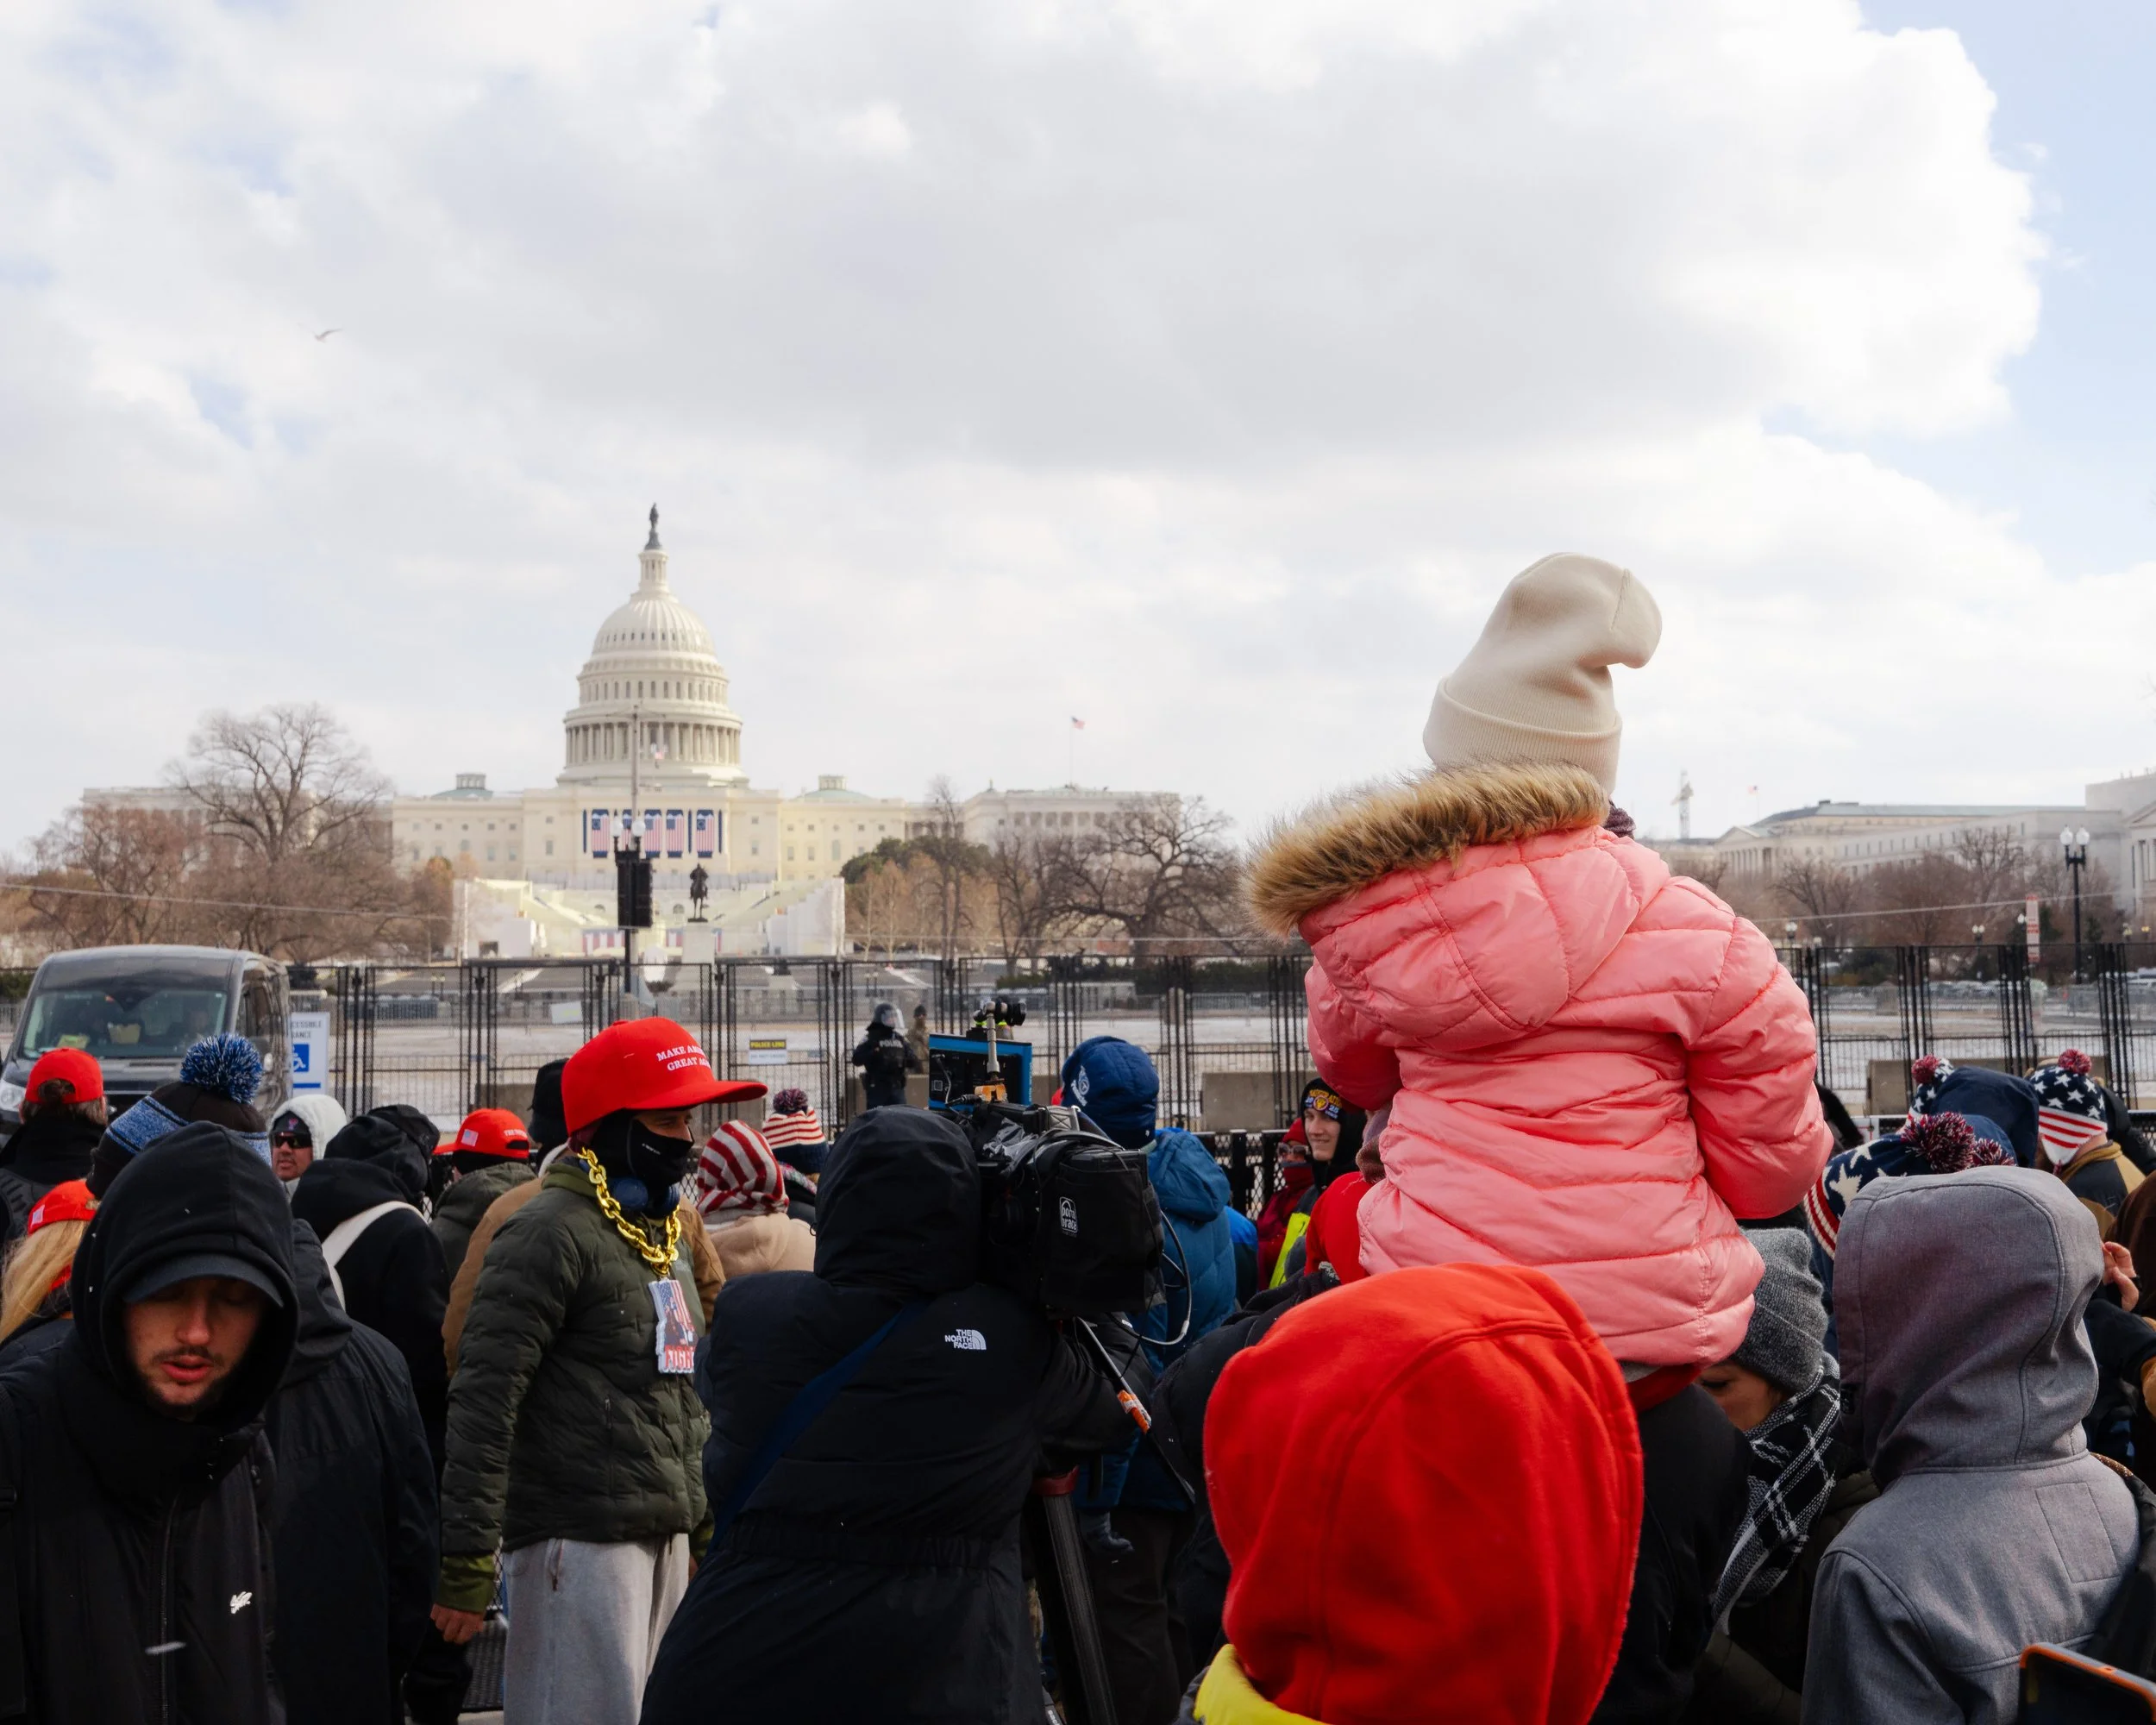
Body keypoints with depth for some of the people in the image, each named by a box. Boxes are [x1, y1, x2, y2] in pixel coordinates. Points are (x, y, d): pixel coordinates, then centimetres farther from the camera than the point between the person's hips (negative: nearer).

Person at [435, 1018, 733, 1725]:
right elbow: (484, 1397, -16)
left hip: (666, 1542, 9)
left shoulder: (663, 1233, 18)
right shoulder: (550, 1233, -11)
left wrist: (703, 1525, 22)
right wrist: (466, 1560, -19)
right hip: (579, 1539, -9)